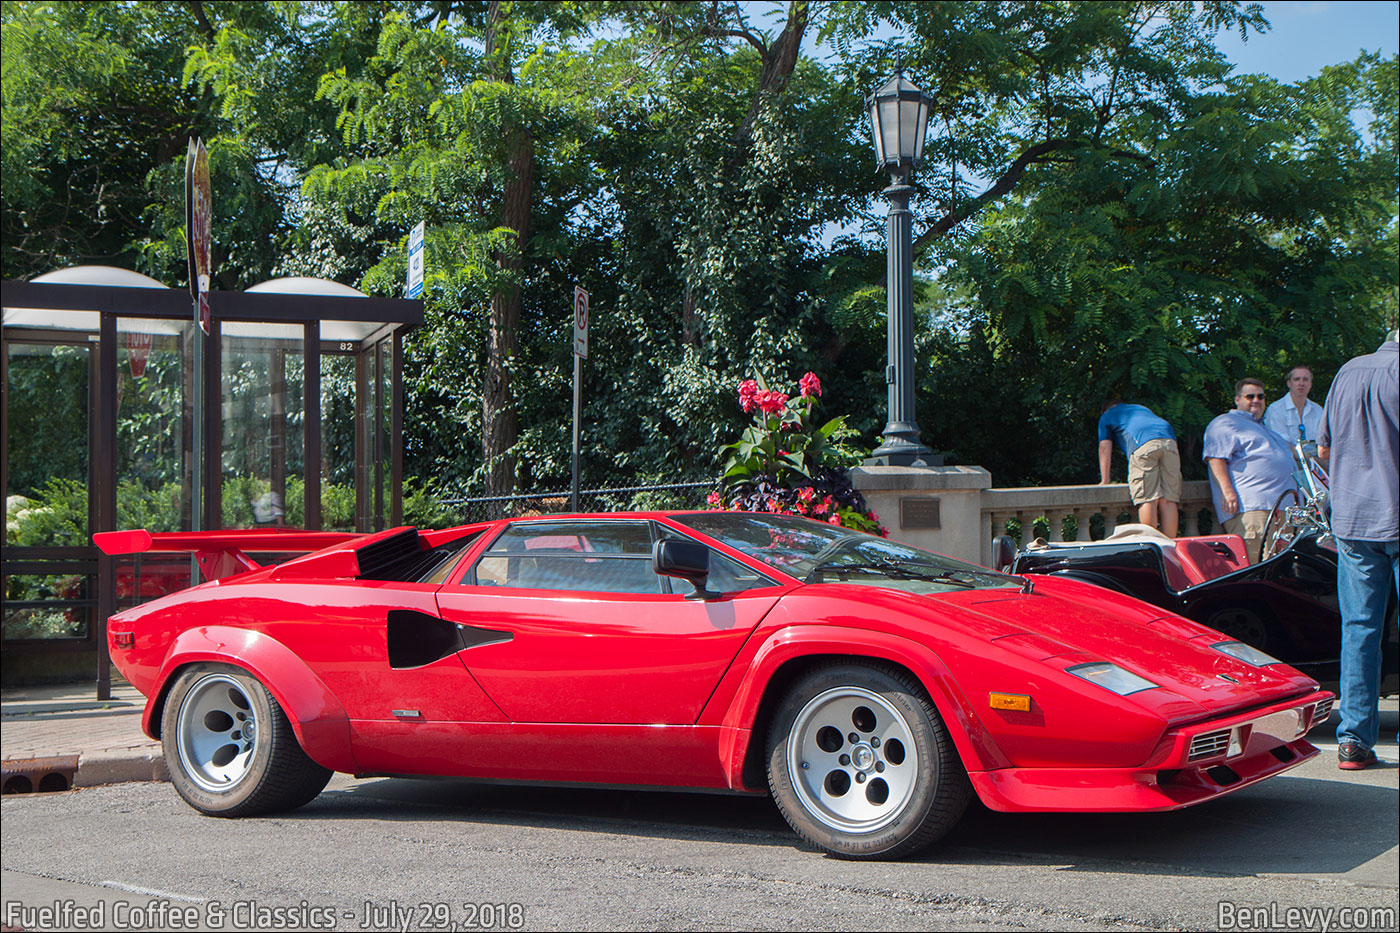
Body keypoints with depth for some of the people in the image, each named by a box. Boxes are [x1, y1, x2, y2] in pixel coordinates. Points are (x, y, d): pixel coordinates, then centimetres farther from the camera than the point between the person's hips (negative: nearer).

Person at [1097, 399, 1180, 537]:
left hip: (1143, 444, -4)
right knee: (1168, 500, 0)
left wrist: (1104, 480, 21)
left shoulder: (1106, 416, 29)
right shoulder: (1143, 408, 42)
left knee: (1148, 499, -9)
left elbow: (1105, 447, 21)